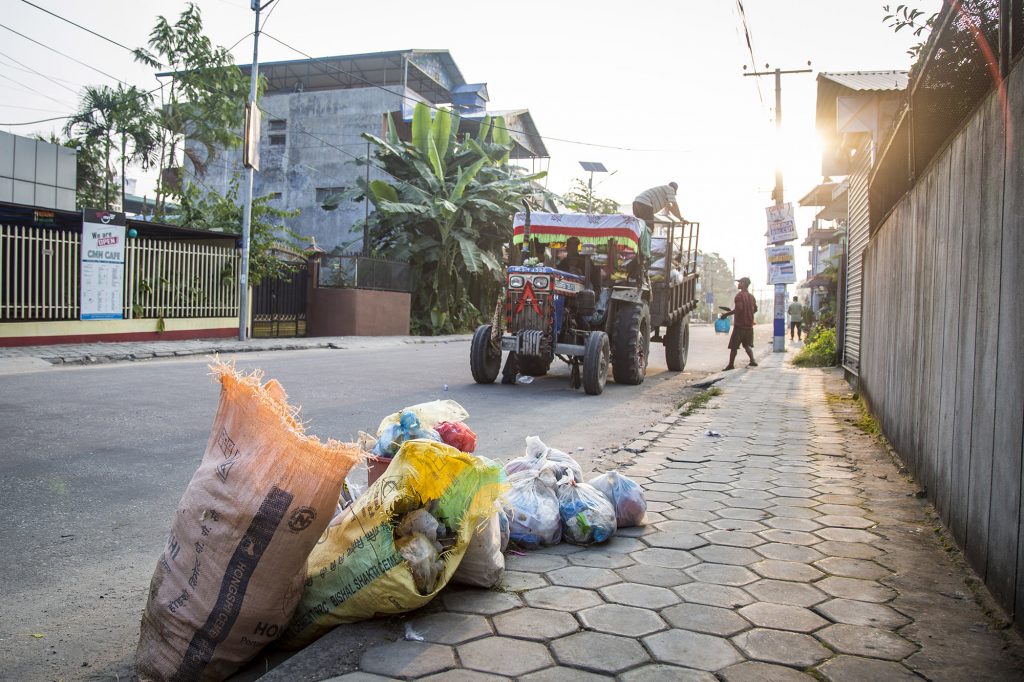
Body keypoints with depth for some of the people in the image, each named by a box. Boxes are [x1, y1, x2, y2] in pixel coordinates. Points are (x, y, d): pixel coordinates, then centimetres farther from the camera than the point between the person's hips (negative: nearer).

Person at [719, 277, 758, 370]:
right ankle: (753, 361, 3)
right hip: (749, 325, 7)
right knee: (747, 345, 17)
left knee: (734, 346, 1)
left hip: (739, 325, -7)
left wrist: (726, 314, -17)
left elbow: (738, 309, -23)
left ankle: (731, 364, 3)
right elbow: (755, 309, 18)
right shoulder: (751, 296, 11)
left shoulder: (739, 295, -13)